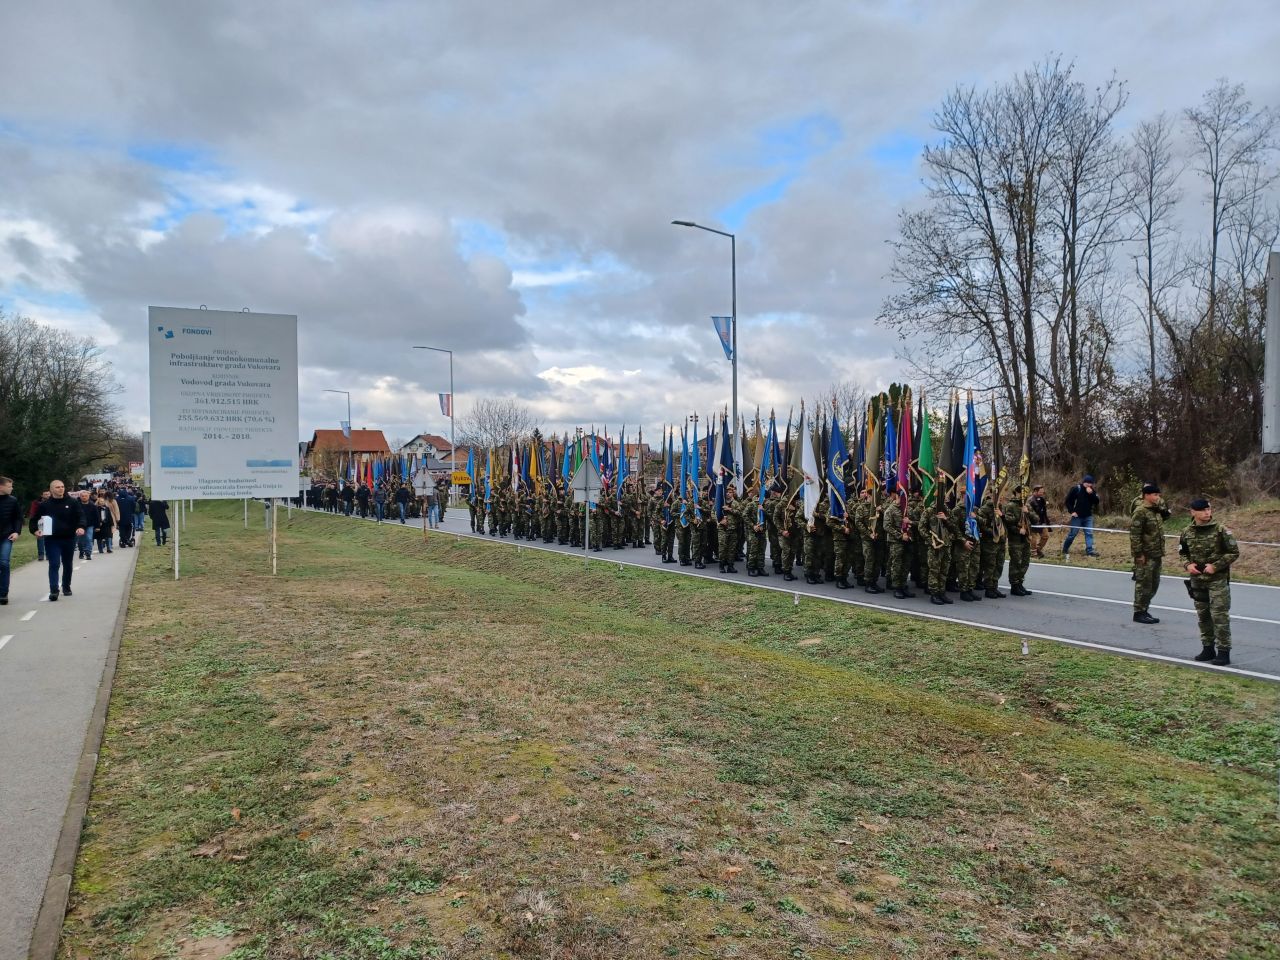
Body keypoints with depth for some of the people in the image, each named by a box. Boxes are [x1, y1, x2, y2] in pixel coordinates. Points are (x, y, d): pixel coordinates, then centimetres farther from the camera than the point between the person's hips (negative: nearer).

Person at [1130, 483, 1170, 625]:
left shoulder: (1156, 510, 13)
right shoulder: (1140, 512, -16)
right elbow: (1134, 534, -20)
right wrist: (1139, 554, -21)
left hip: (1156, 555, 9)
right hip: (1145, 556, -9)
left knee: (1154, 584, 15)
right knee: (1144, 584, -4)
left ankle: (1144, 609, 26)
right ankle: (1139, 613, 4)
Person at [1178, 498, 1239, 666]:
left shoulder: (1220, 530, -10)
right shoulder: (1187, 533, 2)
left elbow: (1234, 552, -7)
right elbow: (1183, 552, 16)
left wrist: (1215, 566, -15)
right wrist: (1187, 564, -4)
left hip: (1218, 580, -5)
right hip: (1197, 581, 5)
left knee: (1219, 616, -6)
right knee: (1203, 616, 12)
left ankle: (1224, 651, 2)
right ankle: (1208, 648, 24)